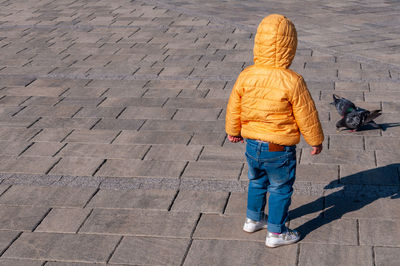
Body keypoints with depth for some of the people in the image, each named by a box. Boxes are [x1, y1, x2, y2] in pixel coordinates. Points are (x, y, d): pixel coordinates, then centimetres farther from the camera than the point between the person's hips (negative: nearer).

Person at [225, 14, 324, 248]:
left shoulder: (246, 76, -8)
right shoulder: (292, 82, -22)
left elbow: (234, 107, 4)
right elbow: (306, 115, -12)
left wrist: (233, 131, 22)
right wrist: (316, 141, 4)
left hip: (252, 145, 5)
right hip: (279, 149, -5)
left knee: (257, 182, 26)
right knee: (280, 189, 13)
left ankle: (253, 219, 43)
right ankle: (276, 233, 23)